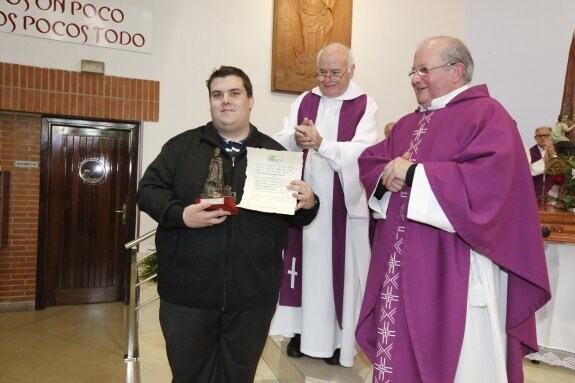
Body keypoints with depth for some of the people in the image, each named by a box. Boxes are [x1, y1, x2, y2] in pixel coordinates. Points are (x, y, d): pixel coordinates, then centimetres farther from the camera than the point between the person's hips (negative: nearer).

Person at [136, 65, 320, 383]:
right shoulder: (182, 145, 5)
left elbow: (296, 213, 11)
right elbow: (147, 190, 1)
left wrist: (308, 203, -12)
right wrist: (181, 215, -18)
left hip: (253, 295, 1)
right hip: (188, 291, 0)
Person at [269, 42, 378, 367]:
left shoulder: (365, 106, -1)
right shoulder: (304, 102, 10)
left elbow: (363, 151, -16)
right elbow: (280, 142, -2)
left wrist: (320, 143, -28)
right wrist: (296, 139, -25)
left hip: (345, 203, -3)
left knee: (341, 268, 4)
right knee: (305, 264, 10)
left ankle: (339, 336, 21)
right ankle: (302, 329, 25)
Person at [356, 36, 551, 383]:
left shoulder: (487, 115, -6)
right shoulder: (408, 124, 17)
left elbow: (487, 180, -21)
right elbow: (370, 161, 13)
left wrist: (414, 174, -18)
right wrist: (389, 174, -10)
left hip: (454, 269, -7)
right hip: (402, 265, 7)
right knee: (399, 351, 16)